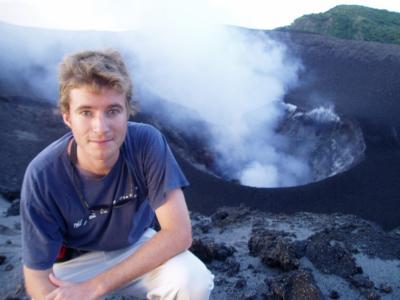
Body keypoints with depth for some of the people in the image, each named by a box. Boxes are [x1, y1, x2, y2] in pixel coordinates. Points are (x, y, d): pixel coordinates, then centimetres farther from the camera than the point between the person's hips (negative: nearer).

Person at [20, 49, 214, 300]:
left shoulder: (148, 142, -27)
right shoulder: (43, 176, -26)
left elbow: (179, 233, -27)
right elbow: (37, 275, -17)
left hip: (138, 246, 0)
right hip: (78, 259, 1)